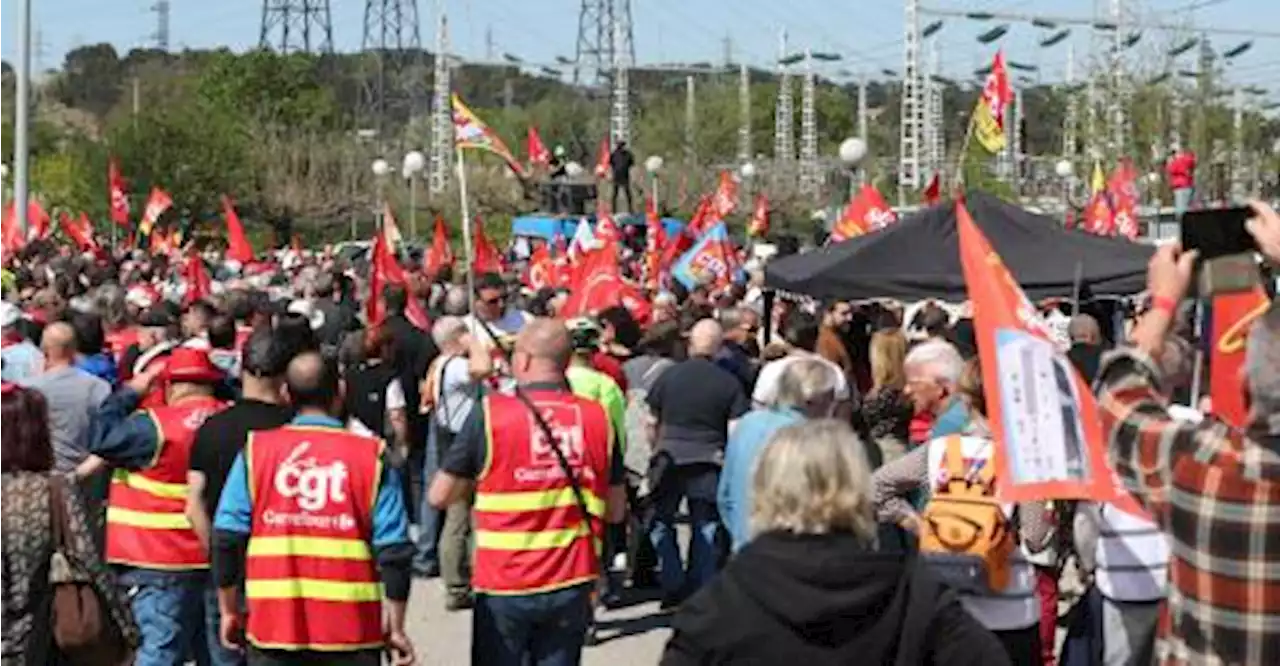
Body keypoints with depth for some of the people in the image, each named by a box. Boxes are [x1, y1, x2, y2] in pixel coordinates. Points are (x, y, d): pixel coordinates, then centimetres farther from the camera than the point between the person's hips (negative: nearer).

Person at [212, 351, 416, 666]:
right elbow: (394, 550, -5)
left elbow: (227, 539, 0)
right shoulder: (372, 456, -3)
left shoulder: (255, 451, 0)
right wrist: (395, 628, 3)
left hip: (272, 626, 1)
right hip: (351, 629, -1)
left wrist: (229, 610, 12)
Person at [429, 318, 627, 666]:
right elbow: (615, 511, 7)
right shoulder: (597, 418, 1)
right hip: (572, 584, 3)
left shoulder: (489, 414, -9)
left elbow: (440, 495, -3)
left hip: (504, 585, -3)